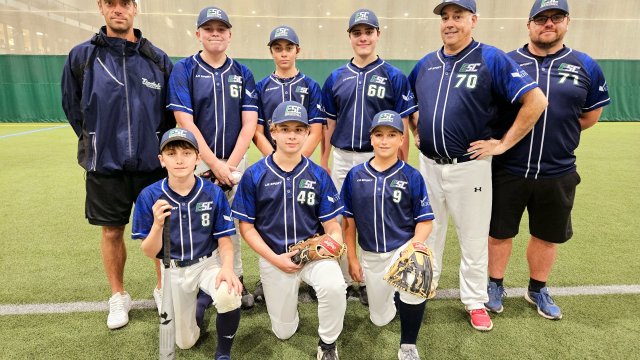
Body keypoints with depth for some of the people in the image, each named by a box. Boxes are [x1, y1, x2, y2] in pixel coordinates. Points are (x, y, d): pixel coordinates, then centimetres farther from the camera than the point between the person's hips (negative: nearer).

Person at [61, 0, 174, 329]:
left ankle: (163, 289, 29)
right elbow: (72, 107, 11)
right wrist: (95, 145, 12)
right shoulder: (81, 56, 0)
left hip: (152, 164, 0)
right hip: (105, 165, 0)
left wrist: (161, 147, 8)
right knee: (112, 231, 10)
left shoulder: (158, 59, 2)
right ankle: (118, 296, 30)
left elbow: (172, 112, 9)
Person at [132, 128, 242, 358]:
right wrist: (158, 225, -29)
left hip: (208, 263, -1)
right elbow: (149, 253, -9)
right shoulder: (149, 196, -13)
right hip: (174, 271, 2)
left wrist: (227, 267, -28)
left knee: (229, 295, -35)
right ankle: (199, 299, 44)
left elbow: (224, 240, -7)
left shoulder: (214, 193, -14)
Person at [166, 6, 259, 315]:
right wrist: (215, 164, -14)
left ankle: (235, 280, 24)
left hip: (235, 161, 2)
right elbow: (185, 122, -8)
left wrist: (230, 164, -9)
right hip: (198, 160, -2)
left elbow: (249, 122, 0)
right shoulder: (184, 69, 1)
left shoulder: (242, 73, 8)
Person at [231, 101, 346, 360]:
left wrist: (335, 244, -25)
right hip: (273, 257, 1)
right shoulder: (254, 175, -7)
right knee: (284, 332, 10)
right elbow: (247, 227, -3)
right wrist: (275, 259, -13)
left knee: (334, 286, -32)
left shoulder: (319, 175, -4)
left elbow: (332, 227, -2)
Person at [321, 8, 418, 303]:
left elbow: (401, 125, -2)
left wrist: (402, 166, -6)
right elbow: (329, 123, 11)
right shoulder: (336, 78, 8)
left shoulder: (394, 77, -1)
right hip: (342, 159, 3)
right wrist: (323, 162, 8)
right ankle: (343, 280, 27)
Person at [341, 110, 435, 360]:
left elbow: (425, 221, -5)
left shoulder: (412, 176, -8)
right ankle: (394, 291, 48)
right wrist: (352, 259, 2)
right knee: (380, 319, 13)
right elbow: (349, 220, 2)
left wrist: (411, 250, -22)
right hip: (370, 255, 3)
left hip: (403, 248, -2)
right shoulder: (355, 175, -3)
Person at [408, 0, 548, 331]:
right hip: (428, 164, 4)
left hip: (470, 166, -4)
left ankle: (475, 301, 29)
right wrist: (416, 131, 10)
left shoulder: (491, 59, -8)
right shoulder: (425, 64, 7)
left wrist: (503, 144, -12)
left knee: (473, 238, 9)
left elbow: (536, 101, -12)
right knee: (427, 230, 18)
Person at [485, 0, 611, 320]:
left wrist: (556, 134, 5)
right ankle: (496, 285, 32)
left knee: (547, 236, 16)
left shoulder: (586, 66, 3)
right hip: (506, 171, -2)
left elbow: (591, 115, 14)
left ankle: (537, 290, 38)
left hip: (558, 174, 2)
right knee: (499, 232, 10)